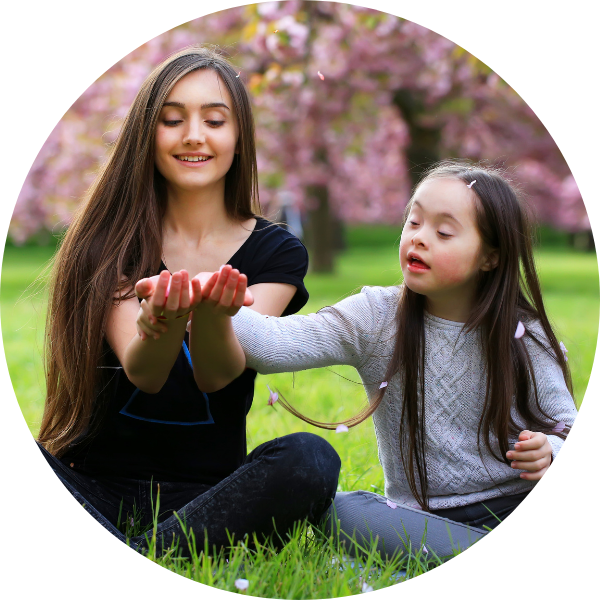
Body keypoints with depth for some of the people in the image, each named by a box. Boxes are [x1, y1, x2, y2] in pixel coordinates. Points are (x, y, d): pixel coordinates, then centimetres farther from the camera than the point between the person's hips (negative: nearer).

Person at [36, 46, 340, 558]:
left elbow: (216, 375, -13)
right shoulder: (109, 241, 2)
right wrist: (164, 319, -40)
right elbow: (141, 372, -15)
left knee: (310, 458, -30)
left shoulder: (277, 252, 4)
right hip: (96, 487, 0)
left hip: (206, 494, 0)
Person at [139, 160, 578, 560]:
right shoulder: (377, 319, -4)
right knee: (341, 509, -29)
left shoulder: (524, 338, -3)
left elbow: (566, 425, 4)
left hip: (517, 509, -2)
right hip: (424, 518, 3)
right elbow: (278, 344, -20)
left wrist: (549, 451, -20)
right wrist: (221, 313, -41)